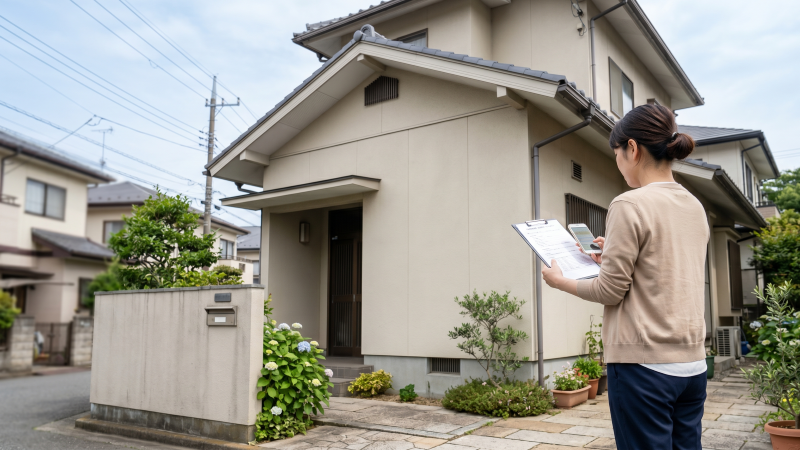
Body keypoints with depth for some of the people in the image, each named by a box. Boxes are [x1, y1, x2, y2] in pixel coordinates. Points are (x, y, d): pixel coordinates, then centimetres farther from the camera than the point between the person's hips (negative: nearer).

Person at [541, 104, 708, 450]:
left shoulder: (630, 205, -14)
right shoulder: (695, 207, 10)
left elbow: (610, 291, -12)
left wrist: (559, 281, 3)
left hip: (645, 364, -8)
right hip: (692, 363, 8)